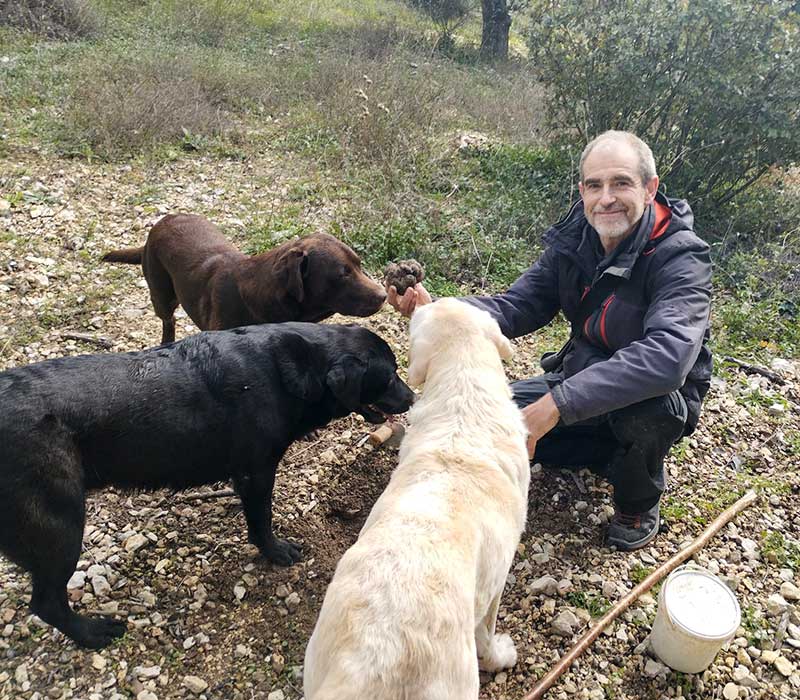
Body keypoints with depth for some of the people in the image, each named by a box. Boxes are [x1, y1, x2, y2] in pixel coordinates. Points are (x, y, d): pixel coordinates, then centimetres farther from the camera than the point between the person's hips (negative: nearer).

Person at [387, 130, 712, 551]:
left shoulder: (681, 257, -27)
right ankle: (610, 454, 11)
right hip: (583, 377, 5)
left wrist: (558, 403, -49)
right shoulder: (573, 239, -8)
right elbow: (516, 307, -10)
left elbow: (668, 354, -42)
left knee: (649, 409, -40)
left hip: (660, 396, -5)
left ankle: (639, 503, -4)